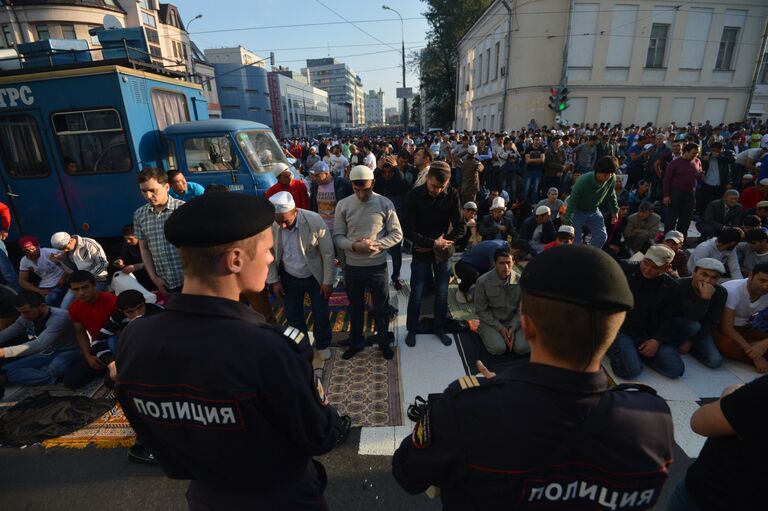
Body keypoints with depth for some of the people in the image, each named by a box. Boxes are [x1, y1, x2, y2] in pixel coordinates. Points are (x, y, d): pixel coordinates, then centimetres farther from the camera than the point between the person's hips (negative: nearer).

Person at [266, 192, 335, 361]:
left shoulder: (314, 221, -25)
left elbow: (328, 253, -16)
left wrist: (328, 282, -12)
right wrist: (273, 281, -1)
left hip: (315, 277, -2)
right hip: (289, 278, 2)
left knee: (321, 314, 11)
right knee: (293, 315, 15)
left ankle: (323, 345, 38)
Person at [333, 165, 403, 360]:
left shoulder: (385, 204, -7)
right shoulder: (343, 205, -4)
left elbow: (396, 234, -4)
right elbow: (337, 237, -3)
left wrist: (377, 245, -19)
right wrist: (354, 246, -22)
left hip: (377, 266, -1)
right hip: (352, 266, 2)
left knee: (382, 307, 14)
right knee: (355, 307, 19)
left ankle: (384, 342, 37)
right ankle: (356, 342, 40)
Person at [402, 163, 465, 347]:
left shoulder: (452, 195, -10)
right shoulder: (414, 195, -15)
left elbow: (460, 228, -9)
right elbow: (408, 230, -18)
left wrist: (442, 243, -17)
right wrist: (433, 243, -21)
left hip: (443, 253, 2)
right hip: (421, 253, -1)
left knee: (442, 294, 11)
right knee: (416, 293, 7)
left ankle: (439, 328, 33)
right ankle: (412, 329, 28)